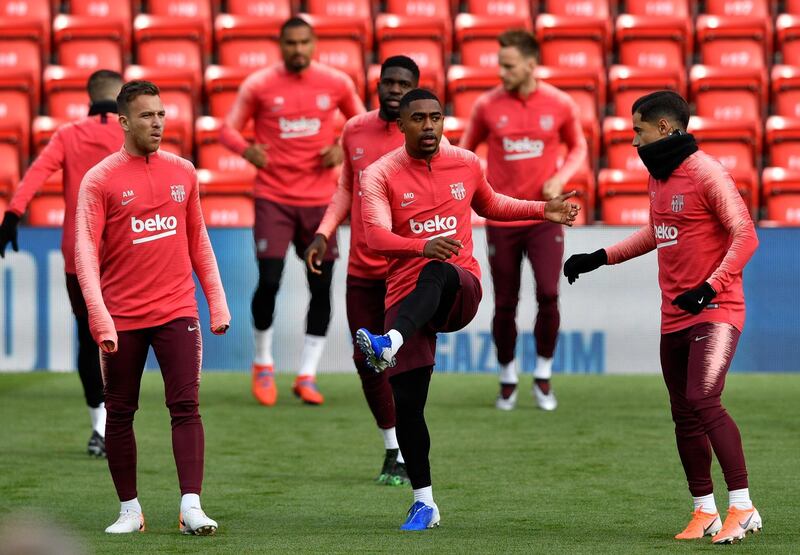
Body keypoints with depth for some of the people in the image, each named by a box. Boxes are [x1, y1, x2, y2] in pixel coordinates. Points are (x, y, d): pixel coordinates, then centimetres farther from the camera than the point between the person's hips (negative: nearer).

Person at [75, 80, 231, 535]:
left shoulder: (183, 172, 9)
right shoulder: (100, 180, -3)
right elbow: (86, 252, -9)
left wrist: (218, 302, 10)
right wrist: (99, 317, -19)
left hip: (177, 310, 2)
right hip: (121, 318, -2)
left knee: (186, 406, -9)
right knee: (120, 412, 5)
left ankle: (191, 506, -13)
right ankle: (130, 510, 15)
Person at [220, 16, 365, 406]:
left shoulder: (336, 84, 1)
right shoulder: (259, 85, -3)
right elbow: (229, 129, 4)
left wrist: (343, 149, -4)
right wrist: (247, 149, -17)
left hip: (319, 199, 2)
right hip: (274, 197, -2)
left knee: (321, 288, 0)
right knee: (269, 282, -10)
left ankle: (307, 375, 11)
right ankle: (263, 363, 13)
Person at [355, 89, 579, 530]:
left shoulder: (466, 164, 10)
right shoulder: (380, 175, -1)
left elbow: (490, 206, 32)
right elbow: (375, 236, -17)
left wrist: (543, 211, 22)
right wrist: (422, 245, -34)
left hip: (460, 289, 0)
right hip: (405, 294, 0)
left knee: (437, 274, -38)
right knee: (406, 404, -4)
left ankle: (389, 344, -59)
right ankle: (424, 503, 10)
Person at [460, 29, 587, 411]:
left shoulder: (560, 104, -4)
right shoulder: (487, 105, -4)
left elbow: (578, 148, 11)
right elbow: (466, 148, 11)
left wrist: (560, 178, -7)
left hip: (544, 218, -1)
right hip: (501, 219, 1)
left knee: (548, 294, -15)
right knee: (505, 305, 3)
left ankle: (543, 376, 5)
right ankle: (507, 379, 24)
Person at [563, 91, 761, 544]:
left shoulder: (706, 173, -13)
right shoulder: (658, 176, 13)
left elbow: (745, 236, -18)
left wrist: (709, 288, -26)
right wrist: (600, 258, 27)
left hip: (715, 311, -9)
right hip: (674, 316, 9)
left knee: (704, 400, -22)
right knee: (685, 416, 9)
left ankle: (743, 509, -18)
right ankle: (705, 513, 18)